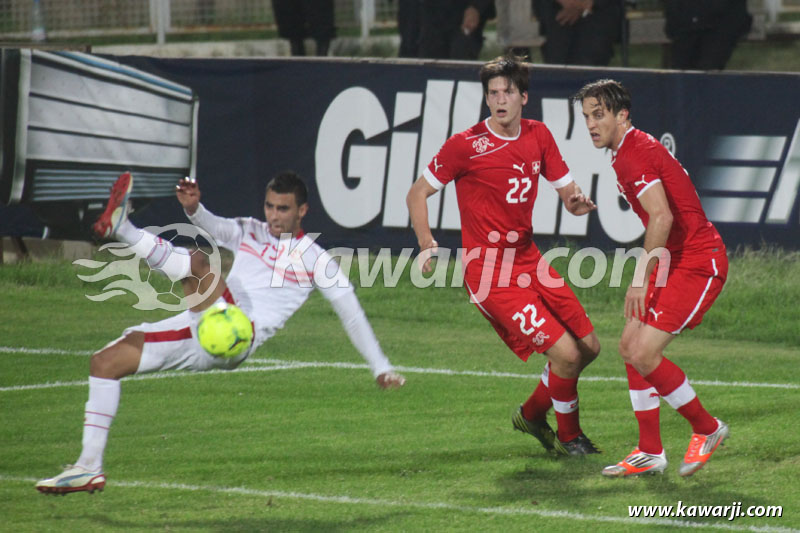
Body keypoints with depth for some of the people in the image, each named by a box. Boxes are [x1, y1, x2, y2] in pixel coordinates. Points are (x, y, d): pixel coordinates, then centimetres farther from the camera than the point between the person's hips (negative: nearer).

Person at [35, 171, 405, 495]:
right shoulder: (249, 232, 21)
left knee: (199, 264, -32)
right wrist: (194, 209, -23)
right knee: (105, 361, -1)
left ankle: (121, 228, -38)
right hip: (197, 333, 6)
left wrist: (381, 368, 8)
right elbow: (217, 227, 0)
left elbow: (350, 312, 11)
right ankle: (90, 467, 0)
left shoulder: (313, 259, 9)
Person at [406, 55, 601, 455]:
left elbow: (566, 190, 12)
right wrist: (427, 244, -17)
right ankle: (568, 436, 10)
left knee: (589, 347, 10)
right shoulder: (465, 145, -11)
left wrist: (577, 202, -13)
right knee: (565, 353, -15)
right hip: (488, 271, -7)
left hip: (528, 260, 7)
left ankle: (532, 415, 32)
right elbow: (417, 194, -3)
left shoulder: (538, 136, 6)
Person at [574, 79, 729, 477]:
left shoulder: (635, 154, -17)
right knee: (629, 347, 10)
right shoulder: (628, 152, 15)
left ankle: (706, 429, 3)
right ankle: (650, 453, 14)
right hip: (677, 261, 11)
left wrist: (642, 277, -26)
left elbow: (661, 216, -28)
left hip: (697, 262, -11)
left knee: (643, 354, -14)